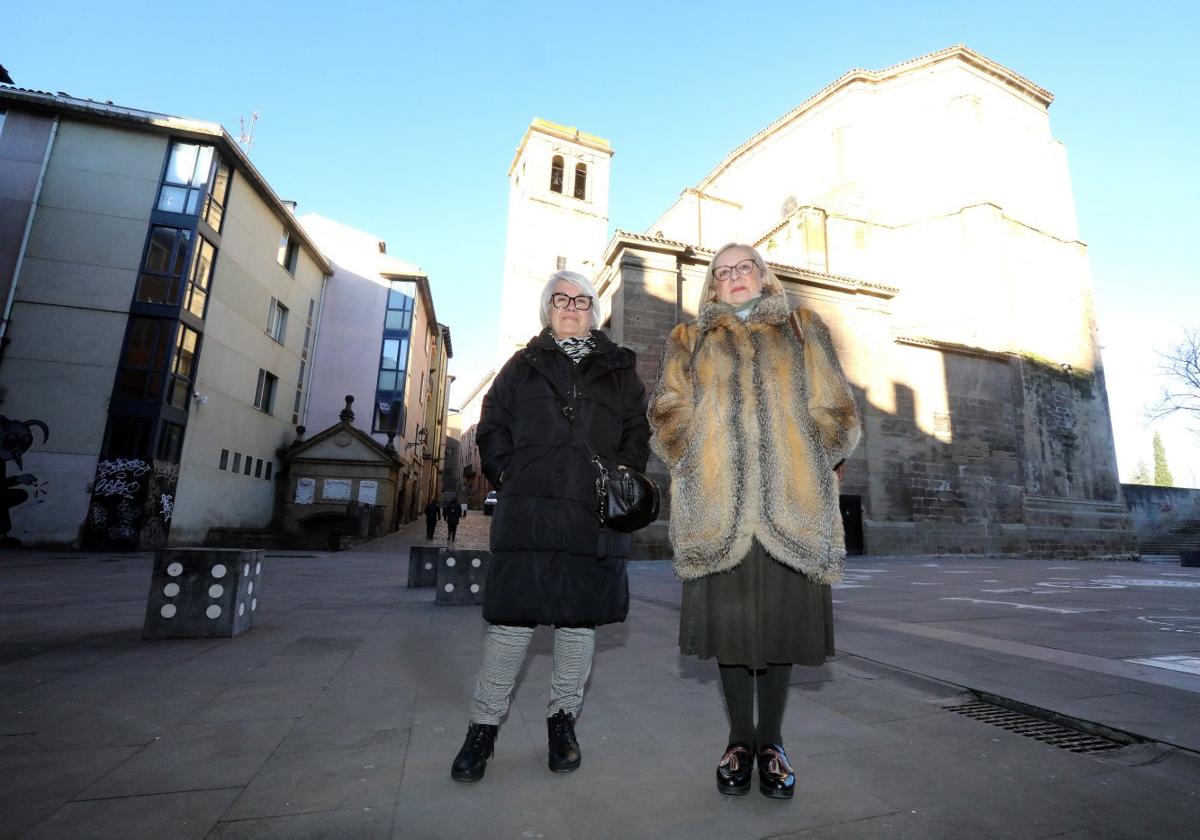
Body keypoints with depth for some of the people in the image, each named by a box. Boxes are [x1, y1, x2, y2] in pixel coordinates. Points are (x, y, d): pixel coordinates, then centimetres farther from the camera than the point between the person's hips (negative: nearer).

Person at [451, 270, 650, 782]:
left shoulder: (619, 370, 16)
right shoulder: (524, 365, 15)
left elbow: (637, 429, 12)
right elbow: (492, 427, 10)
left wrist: (623, 474, -3)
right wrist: (509, 475, -2)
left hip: (594, 513, 1)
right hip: (528, 509, -1)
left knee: (579, 617, 8)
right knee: (511, 616, 0)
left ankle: (563, 720, 26)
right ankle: (483, 727, 17)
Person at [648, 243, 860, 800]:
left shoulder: (804, 331, 19)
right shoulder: (688, 341, 18)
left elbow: (834, 411, 11)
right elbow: (668, 410, 7)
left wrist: (812, 469, -2)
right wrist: (697, 464, -7)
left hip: (792, 500, 1)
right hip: (718, 501, 0)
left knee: (783, 616, 4)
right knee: (730, 615, 3)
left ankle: (770, 739, 23)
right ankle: (740, 738, 21)